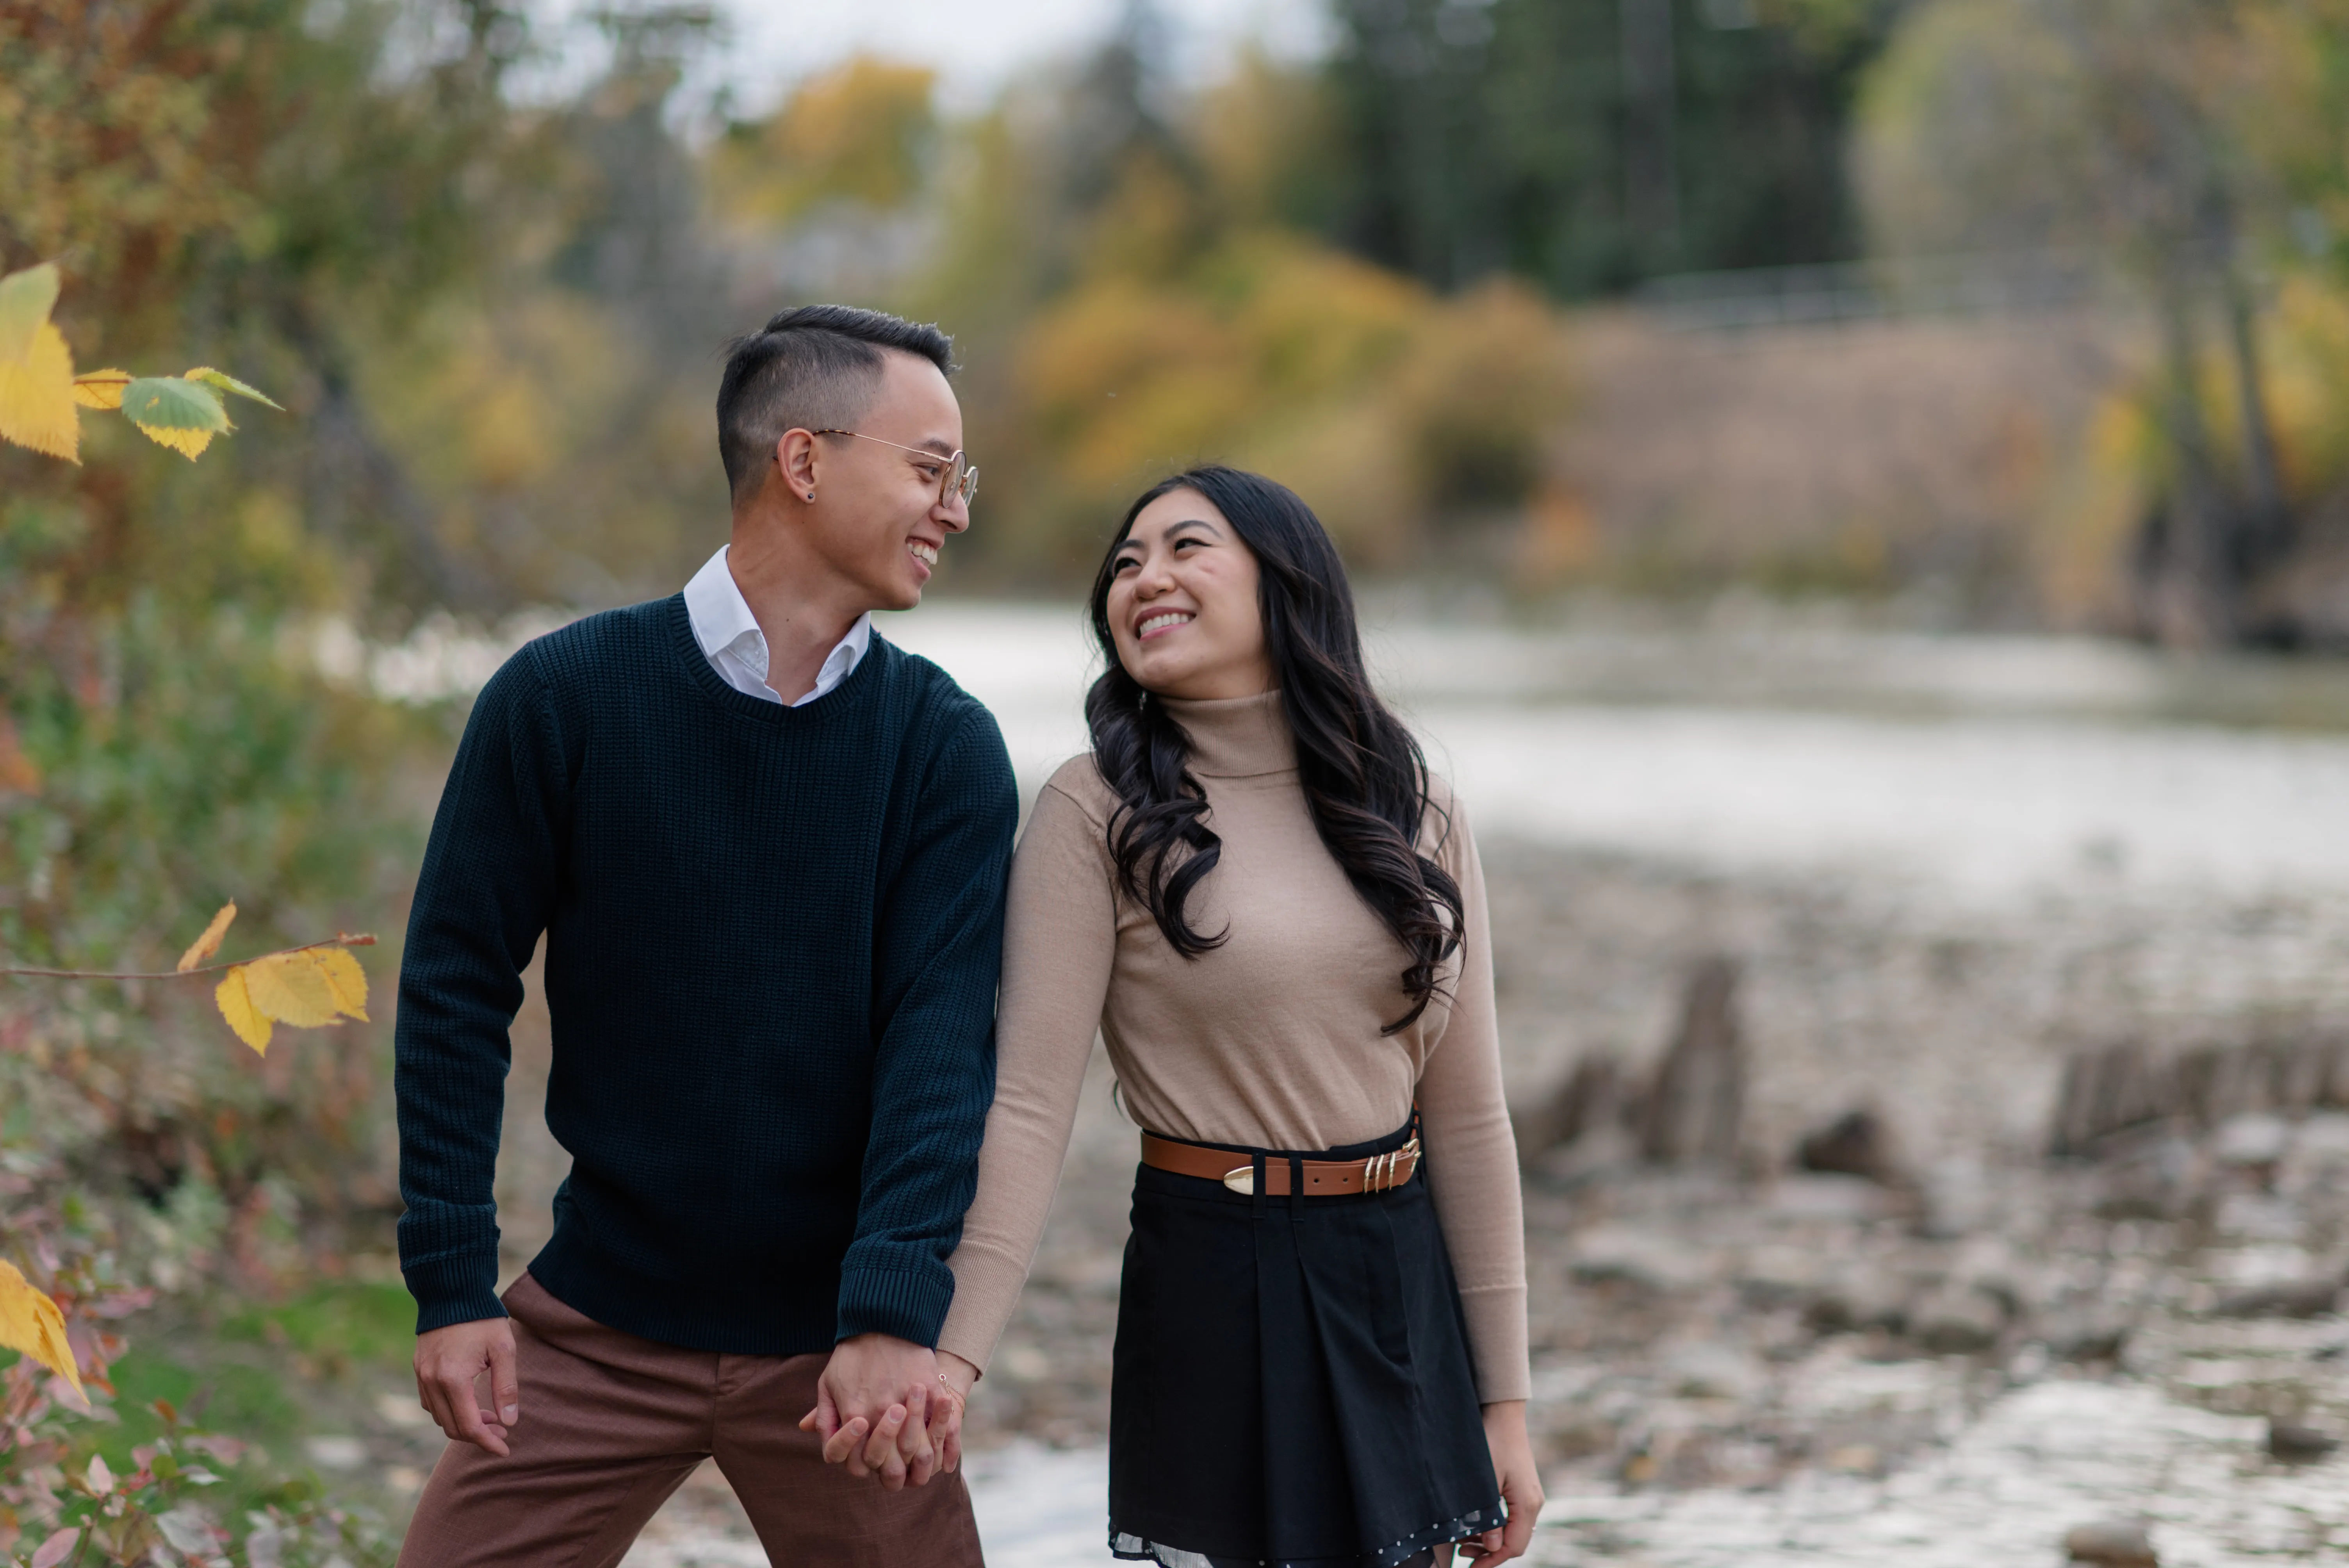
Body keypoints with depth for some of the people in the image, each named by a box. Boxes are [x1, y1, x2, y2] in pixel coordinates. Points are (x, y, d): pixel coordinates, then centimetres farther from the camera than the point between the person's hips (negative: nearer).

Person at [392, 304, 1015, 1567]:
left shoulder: (946, 746, -1)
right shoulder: (561, 697, -4)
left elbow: (944, 1036, -10)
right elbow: (456, 992, -1)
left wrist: (895, 1321, -23)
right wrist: (450, 1286, -6)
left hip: (835, 1346, 1)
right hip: (596, 1322, -1)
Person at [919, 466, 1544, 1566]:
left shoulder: (1416, 815, 5)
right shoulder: (1100, 814, -6)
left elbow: (1466, 1116, 7)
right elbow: (1029, 1104, -14)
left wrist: (1503, 1406, 6)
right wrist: (949, 1355, -25)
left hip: (1403, 1287, 4)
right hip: (1215, 1282, -4)